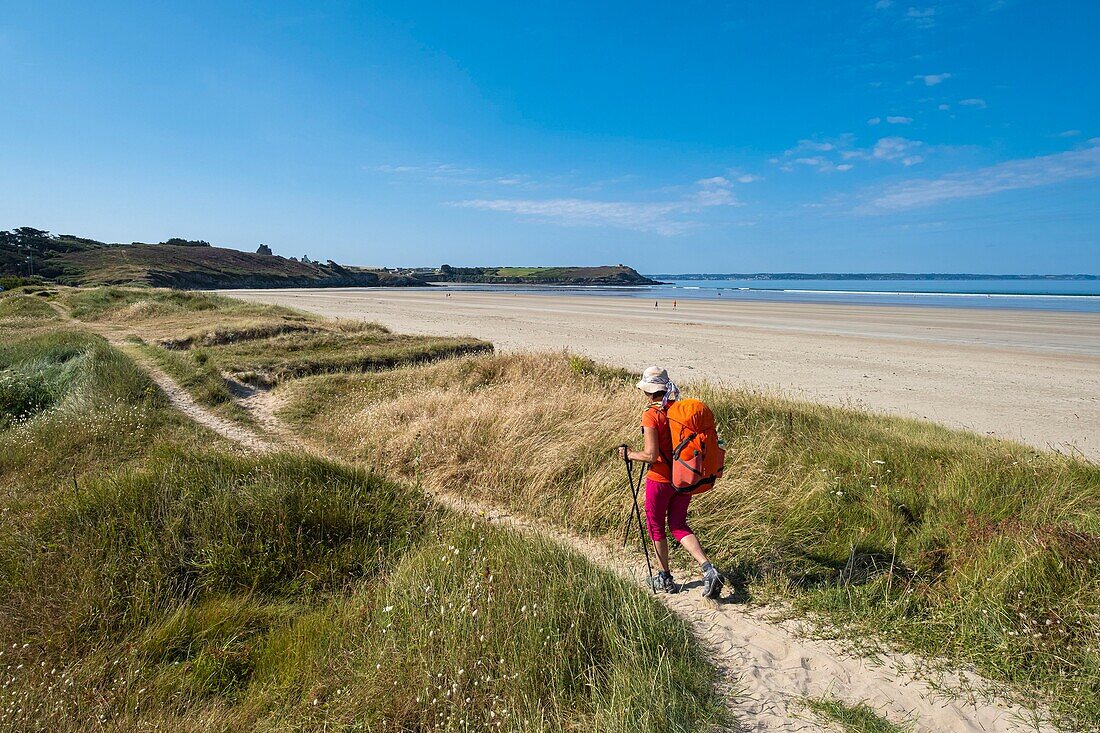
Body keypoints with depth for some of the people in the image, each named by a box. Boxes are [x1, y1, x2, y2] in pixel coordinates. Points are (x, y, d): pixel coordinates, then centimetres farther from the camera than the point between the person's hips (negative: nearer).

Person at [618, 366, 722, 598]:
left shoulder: (651, 415, -18)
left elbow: (651, 455, -22)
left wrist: (629, 454, -6)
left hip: (660, 480, -6)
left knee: (656, 527, 16)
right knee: (679, 526, 19)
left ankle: (665, 578, 28)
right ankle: (708, 568, 2)